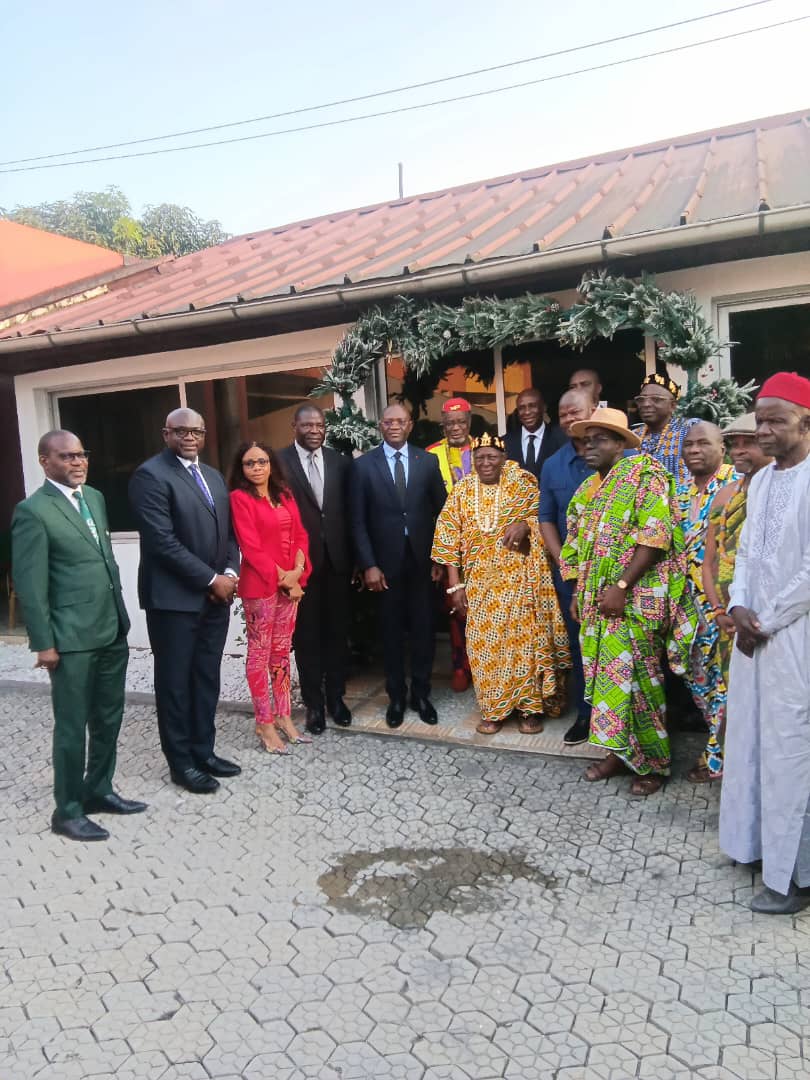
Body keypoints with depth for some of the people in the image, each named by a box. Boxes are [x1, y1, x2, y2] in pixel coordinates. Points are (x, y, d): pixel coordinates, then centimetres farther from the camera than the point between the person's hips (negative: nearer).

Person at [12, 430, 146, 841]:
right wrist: (44, 643, -13)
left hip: (112, 631, 7)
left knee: (108, 718, 17)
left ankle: (98, 790, 34)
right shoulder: (33, 511, -11)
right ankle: (68, 811, 21)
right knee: (73, 726, 5)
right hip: (71, 639, -7)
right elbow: (29, 584, -12)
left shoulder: (95, 498, 11)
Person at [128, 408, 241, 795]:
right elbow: (163, 541, -18)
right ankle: (181, 762, 18)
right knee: (175, 683, 6)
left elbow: (228, 531, 16)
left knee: (206, 679, 14)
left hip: (216, 597, 7)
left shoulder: (213, 475, 15)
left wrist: (230, 572, -2)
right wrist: (210, 579, -15)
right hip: (174, 597, -7)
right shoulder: (150, 475, -10)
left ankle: (203, 750, 27)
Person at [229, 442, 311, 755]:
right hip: (260, 585, -6)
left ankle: (283, 716, 21)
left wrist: (297, 571, -7)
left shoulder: (284, 495, 12)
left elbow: (300, 534, 8)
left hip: (290, 582, 6)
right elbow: (250, 546, -12)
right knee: (259, 653, 2)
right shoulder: (239, 498, -6)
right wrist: (280, 576, -13)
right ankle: (264, 724, 11)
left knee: (282, 652, 12)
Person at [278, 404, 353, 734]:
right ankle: (314, 703, 19)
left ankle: (336, 697, 26)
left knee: (336, 632, 12)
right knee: (306, 634, 7)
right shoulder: (279, 462, -4)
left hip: (337, 559, 3)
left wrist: (355, 558, 2)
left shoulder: (341, 462, 6)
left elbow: (350, 512, 7)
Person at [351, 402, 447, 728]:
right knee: (391, 631, 9)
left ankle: (421, 694, 24)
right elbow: (358, 521, -2)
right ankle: (396, 696, 24)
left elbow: (440, 511, 5)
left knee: (423, 628, 8)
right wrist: (368, 564, -8)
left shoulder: (428, 461, 4)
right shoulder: (364, 465, 0)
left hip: (422, 560, 1)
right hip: (385, 562, -1)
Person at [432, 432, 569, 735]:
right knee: (485, 644, 4)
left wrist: (525, 524, -20)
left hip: (520, 578, -2)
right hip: (480, 582, 2)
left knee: (525, 639, 1)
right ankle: (493, 709, 19)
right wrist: (455, 584, -2)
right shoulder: (462, 490, 5)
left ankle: (530, 707, 16)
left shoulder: (523, 482, 1)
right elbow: (448, 536, 3)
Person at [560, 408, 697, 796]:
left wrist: (621, 587, -20)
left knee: (634, 678, -3)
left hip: (635, 599, -7)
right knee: (604, 676, 10)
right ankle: (620, 751, 25)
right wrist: (577, 593, 11)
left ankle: (653, 762, 13)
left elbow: (655, 537, -16)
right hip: (595, 601, 7)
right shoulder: (586, 490, 16)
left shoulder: (644, 474, -7)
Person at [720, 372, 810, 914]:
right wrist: (739, 608, 0)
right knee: (750, 739, 15)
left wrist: (766, 622, -11)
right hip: (755, 632, 8)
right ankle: (762, 842, 32)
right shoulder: (760, 481, 12)